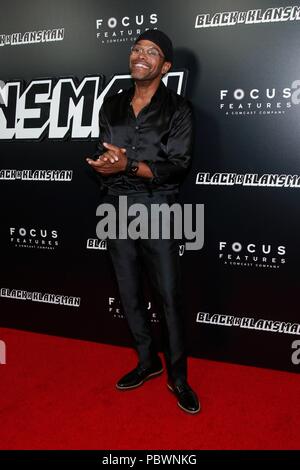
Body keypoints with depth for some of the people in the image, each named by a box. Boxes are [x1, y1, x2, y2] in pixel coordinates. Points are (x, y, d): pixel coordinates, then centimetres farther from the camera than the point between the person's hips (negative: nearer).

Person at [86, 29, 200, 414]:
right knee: (129, 294, 12)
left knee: (169, 296, -1)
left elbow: (178, 166, -11)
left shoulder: (177, 109, -3)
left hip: (156, 209, -4)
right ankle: (148, 362, 30)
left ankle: (178, 377, 16)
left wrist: (128, 166, -22)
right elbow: (101, 157, 11)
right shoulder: (112, 106, 11)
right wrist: (105, 161, -14)